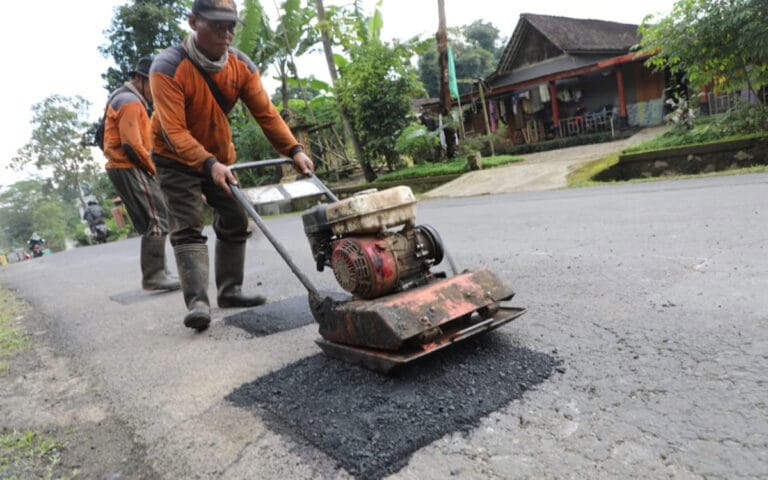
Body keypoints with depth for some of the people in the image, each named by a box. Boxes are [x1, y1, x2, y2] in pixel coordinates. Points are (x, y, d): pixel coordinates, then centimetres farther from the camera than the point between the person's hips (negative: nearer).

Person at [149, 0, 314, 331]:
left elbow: (266, 113, -16)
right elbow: (174, 132, -34)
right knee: (187, 228, -13)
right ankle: (197, 302, -16)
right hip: (176, 159, -5)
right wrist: (208, 164, -48)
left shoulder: (242, 65, -12)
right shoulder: (167, 67, -27)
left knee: (235, 222, 5)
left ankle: (229, 291, 16)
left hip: (220, 155, 5)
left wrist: (294, 150, -30)